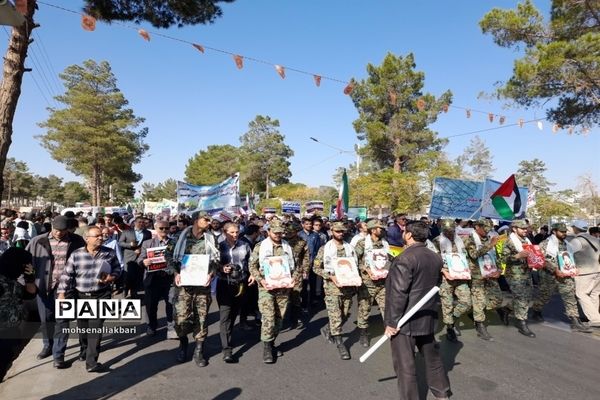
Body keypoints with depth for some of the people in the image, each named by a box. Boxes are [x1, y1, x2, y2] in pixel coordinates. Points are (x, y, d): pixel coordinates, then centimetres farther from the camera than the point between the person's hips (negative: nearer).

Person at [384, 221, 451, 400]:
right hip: (427, 317, 8)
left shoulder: (405, 259, -21)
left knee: (404, 364, 4)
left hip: (406, 320, -8)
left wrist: (392, 321, -16)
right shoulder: (435, 258, 5)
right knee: (432, 357, 23)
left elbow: (398, 293, -23)